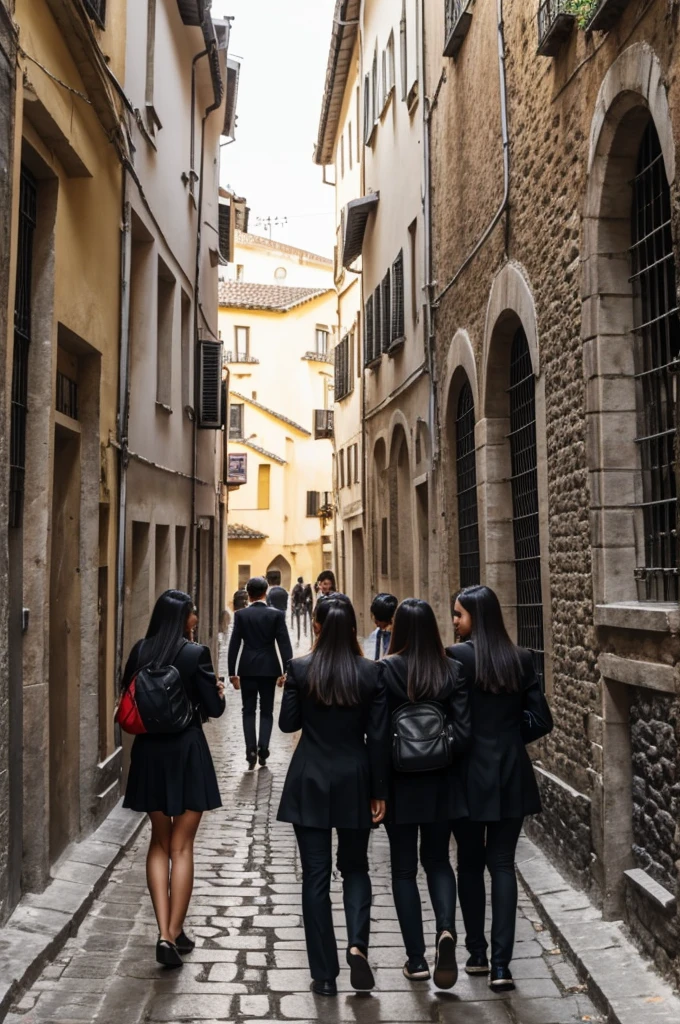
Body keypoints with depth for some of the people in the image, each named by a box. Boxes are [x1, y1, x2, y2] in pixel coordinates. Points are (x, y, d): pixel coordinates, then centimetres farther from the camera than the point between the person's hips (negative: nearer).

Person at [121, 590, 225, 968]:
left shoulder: (140, 651, 0)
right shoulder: (196, 653, -13)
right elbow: (215, 708, -11)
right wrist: (218, 690, 9)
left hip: (149, 752, 4)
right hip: (187, 753, -4)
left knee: (160, 842, 16)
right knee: (182, 846, 7)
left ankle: (165, 931, 9)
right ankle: (175, 934, 10)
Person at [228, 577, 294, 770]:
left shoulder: (240, 614, -3)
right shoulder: (276, 614, -4)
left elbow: (234, 645, -4)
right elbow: (284, 644, -7)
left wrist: (232, 673, 0)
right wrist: (286, 671, -3)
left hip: (247, 669, 0)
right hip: (269, 668, 0)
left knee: (249, 711, 8)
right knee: (266, 711, 9)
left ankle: (251, 752, -1)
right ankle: (262, 749, -5)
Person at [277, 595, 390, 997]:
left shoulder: (300, 669, -8)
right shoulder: (371, 673, -7)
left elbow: (288, 723, 0)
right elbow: (378, 737, -5)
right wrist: (379, 792, 2)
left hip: (310, 783, 0)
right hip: (354, 783, 1)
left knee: (316, 876, 8)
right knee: (355, 868, 19)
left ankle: (325, 975, 13)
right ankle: (357, 944, -2)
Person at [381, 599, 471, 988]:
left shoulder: (386, 670, -12)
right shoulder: (452, 670, -6)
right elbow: (463, 733, -9)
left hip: (400, 781, -2)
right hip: (441, 781, 2)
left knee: (404, 867, 12)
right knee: (438, 860, 18)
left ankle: (417, 959, 15)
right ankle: (446, 929, -5)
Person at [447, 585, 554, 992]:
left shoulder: (456, 657, -13)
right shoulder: (521, 659, 0)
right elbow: (541, 719, 1)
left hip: (470, 774, -3)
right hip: (510, 775, 3)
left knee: (470, 864, 13)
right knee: (503, 864, 8)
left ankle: (477, 955, 24)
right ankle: (501, 964, 4)